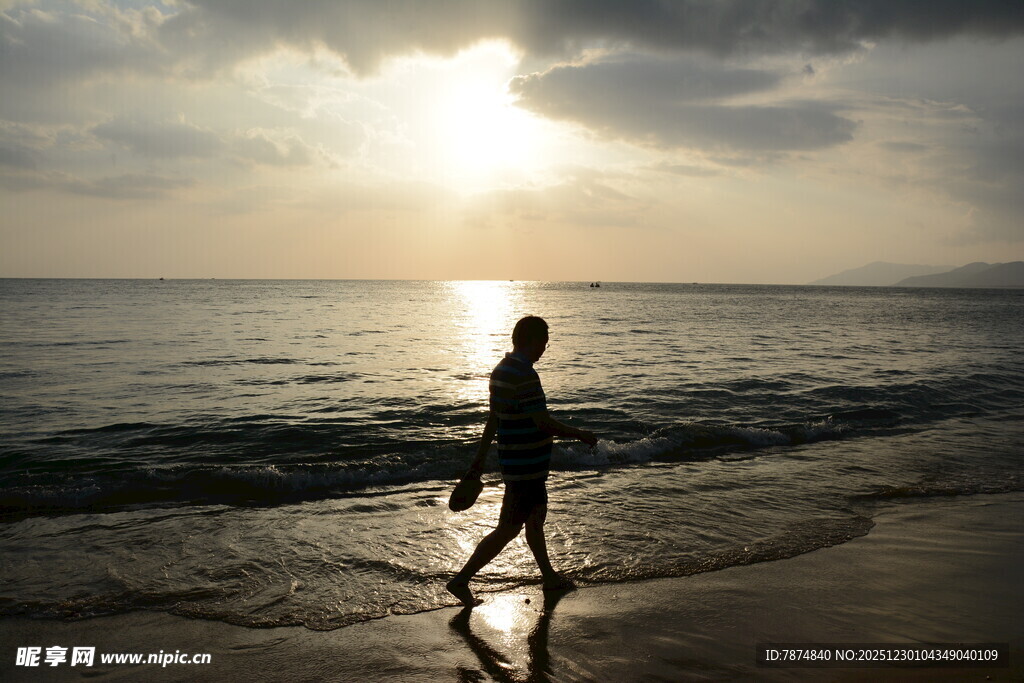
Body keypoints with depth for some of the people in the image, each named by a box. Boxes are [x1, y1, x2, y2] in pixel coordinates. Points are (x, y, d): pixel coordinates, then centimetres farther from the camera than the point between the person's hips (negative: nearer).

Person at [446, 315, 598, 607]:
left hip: (516, 462, 10)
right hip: (526, 467, -10)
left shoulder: (501, 370, 7)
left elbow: (492, 421, 13)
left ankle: (549, 576, 37)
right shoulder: (524, 375, -23)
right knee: (508, 529, -2)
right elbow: (543, 422, -23)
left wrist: (479, 460, 17)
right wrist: (580, 435, -9)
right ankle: (461, 580, 3)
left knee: (536, 515, 22)